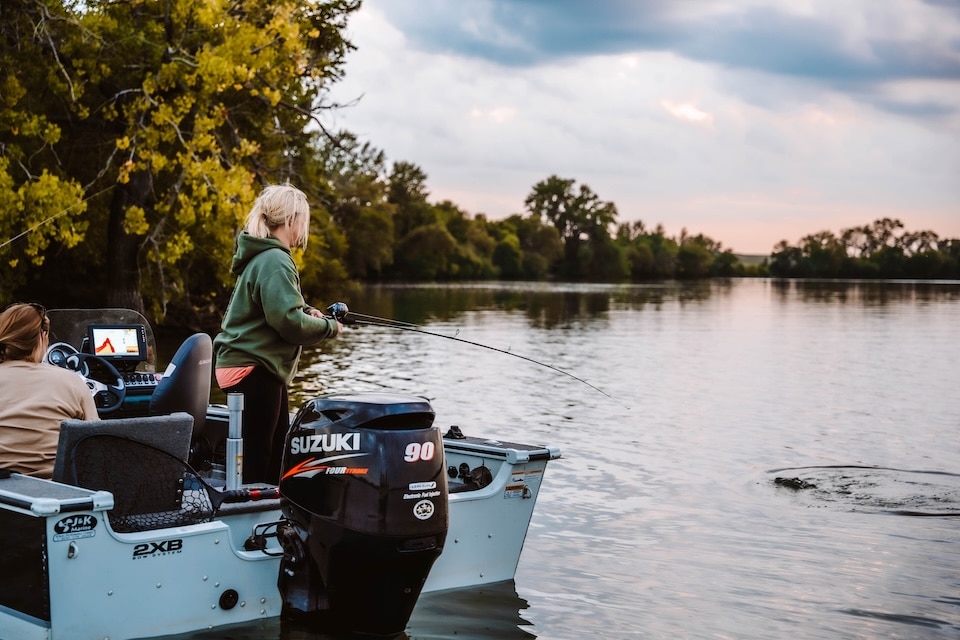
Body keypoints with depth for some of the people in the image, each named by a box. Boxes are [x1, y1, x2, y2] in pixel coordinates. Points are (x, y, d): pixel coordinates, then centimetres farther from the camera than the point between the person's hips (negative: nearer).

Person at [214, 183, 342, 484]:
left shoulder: (262, 256, 14)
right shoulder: (275, 261, -17)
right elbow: (288, 322, -24)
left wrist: (306, 311, 9)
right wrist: (328, 326, -9)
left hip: (259, 368, 10)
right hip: (254, 369, -10)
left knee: (277, 452, 15)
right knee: (256, 459, -5)